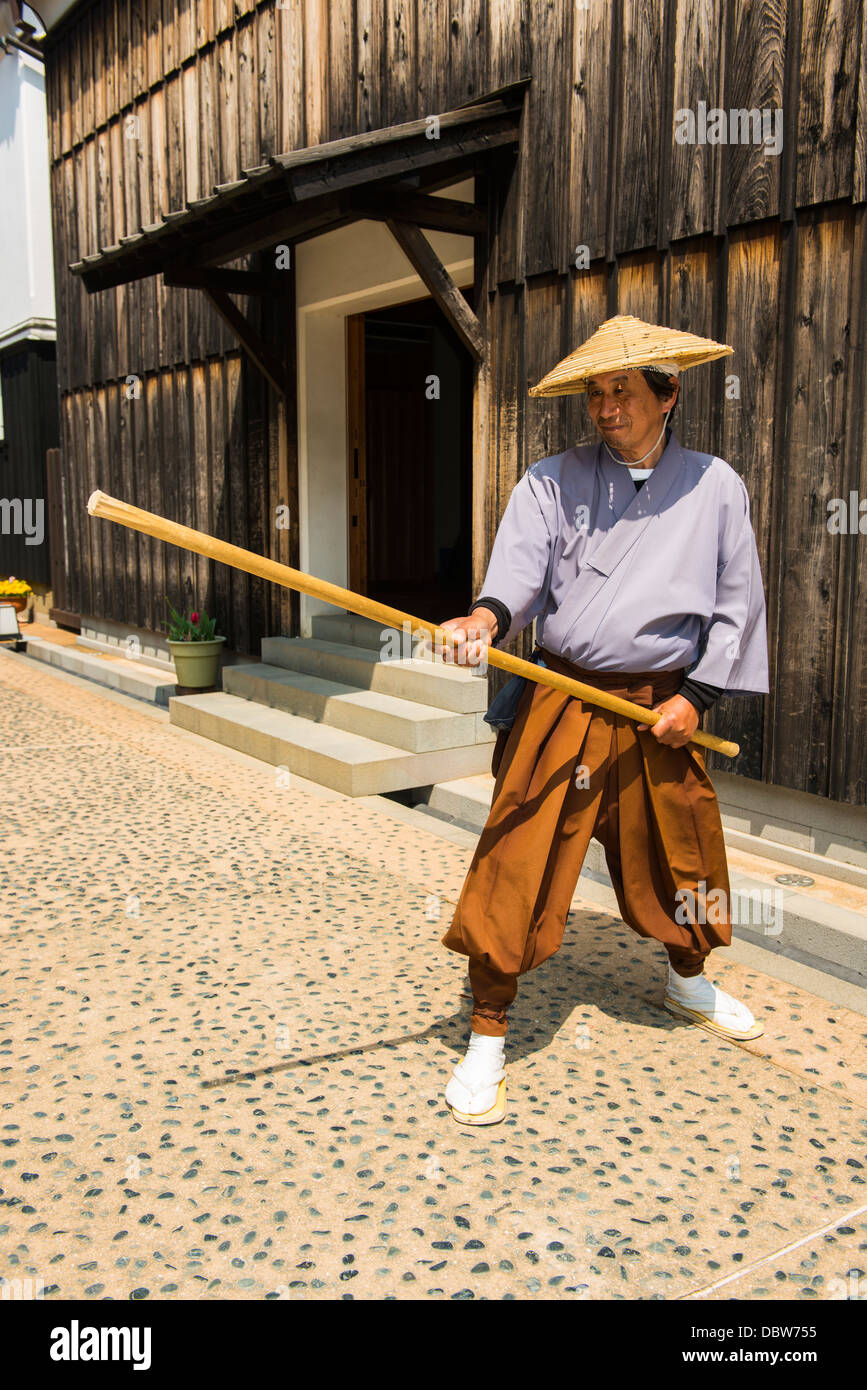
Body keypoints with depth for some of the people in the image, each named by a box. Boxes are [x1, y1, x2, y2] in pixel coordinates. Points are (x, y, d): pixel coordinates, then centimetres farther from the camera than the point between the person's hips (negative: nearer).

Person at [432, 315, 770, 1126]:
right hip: (560, 704, -2)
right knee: (517, 862, -7)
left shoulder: (715, 487, 5)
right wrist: (486, 617, -37)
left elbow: (736, 605, 7)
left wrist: (696, 696, -2)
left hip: (663, 710, 2)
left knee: (679, 854, 17)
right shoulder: (551, 482, 0)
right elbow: (519, 566, -15)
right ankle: (487, 1040, 9)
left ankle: (687, 982, 49)